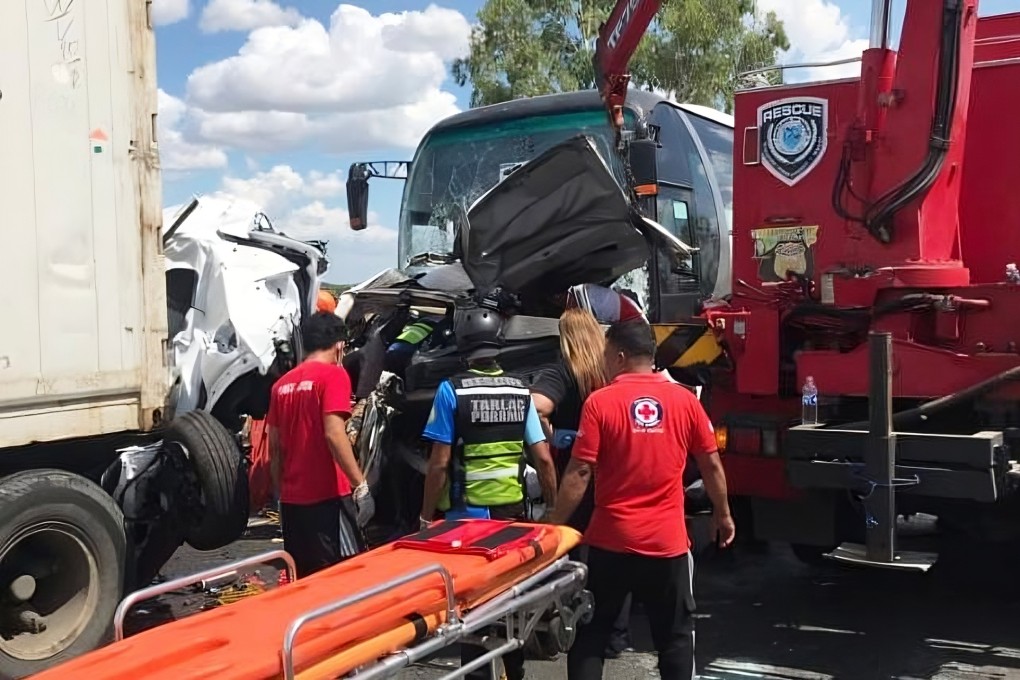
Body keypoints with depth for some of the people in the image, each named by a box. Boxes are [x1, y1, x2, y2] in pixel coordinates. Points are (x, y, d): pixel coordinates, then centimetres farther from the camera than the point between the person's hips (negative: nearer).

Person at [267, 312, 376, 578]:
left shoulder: (282, 383, 12)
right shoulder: (333, 374, -7)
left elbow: (274, 447, 14)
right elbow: (333, 435, -19)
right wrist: (361, 485, -17)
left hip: (292, 498, 7)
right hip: (328, 496, -7)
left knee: (304, 579, 13)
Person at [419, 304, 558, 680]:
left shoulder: (452, 390, -10)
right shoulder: (521, 391, 1)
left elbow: (440, 464, -12)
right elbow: (543, 459, 0)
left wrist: (426, 516, -3)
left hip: (467, 513, -4)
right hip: (513, 510, 4)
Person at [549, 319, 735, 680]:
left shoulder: (599, 402, -9)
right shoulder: (685, 399, -2)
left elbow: (579, 474, -12)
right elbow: (711, 465, 5)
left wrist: (554, 524, -3)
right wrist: (723, 514, 19)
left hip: (610, 539, -2)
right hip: (667, 540, 2)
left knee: (591, 632, 13)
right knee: (675, 635, 15)